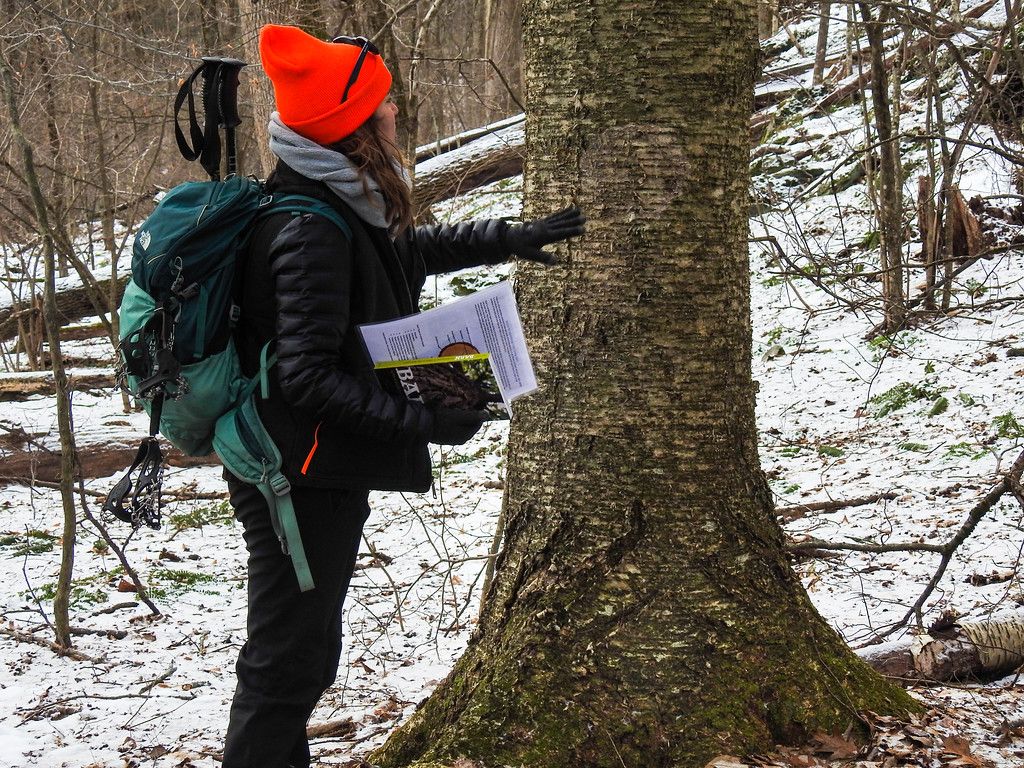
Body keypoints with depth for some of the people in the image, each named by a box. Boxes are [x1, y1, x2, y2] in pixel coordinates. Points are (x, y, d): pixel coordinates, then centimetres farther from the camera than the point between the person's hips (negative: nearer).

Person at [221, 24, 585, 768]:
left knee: (301, 655, 21)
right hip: (302, 480, -10)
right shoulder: (310, 231, -24)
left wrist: (511, 239, 27)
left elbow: (412, 248, 27)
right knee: (288, 659, -1)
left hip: (323, 471, 10)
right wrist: (428, 420, -26)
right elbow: (309, 377, -27)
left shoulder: (340, 206, 6)